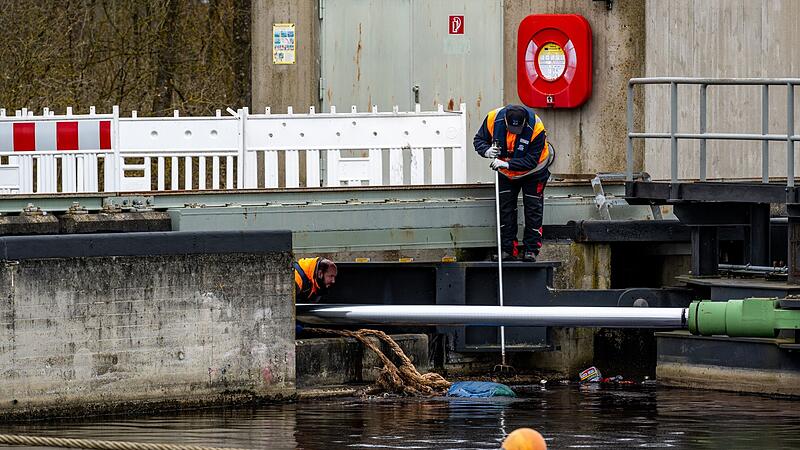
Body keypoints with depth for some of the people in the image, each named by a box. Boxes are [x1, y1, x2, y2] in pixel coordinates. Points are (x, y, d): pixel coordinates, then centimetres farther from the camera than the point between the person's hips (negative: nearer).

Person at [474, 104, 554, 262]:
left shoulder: (536, 128, -35)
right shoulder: (494, 119, -27)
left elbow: (531, 161, -32)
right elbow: (479, 140, -11)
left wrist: (507, 164, -42)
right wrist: (487, 151, -33)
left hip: (532, 171, -3)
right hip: (506, 172, 3)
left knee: (533, 209, -1)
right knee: (505, 209, 2)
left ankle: (531, 250, 7)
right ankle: (507, 250, 7)